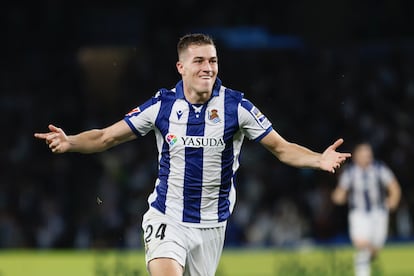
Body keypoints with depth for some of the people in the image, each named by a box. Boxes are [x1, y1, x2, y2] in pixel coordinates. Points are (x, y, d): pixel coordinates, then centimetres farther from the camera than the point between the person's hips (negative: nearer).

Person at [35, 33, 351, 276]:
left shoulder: (236, 105, -7)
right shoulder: (162, 105, -5)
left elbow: (281, 147, -4)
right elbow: (106, 137, 0)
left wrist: (320, 159, -21)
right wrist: (68, 142, -18)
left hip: (212, 224, 2)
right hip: (167, 219, -1)